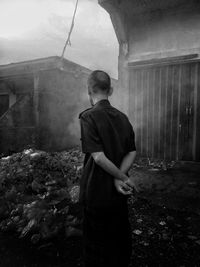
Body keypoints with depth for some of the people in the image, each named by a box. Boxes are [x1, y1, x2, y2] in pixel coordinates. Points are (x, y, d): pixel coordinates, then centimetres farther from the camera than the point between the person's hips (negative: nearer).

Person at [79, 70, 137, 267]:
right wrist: (120, 178, -11)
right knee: (120, 236, 24)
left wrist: (122, 178, -13)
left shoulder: (89, 116, -16)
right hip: (118, 193, 6)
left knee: (96, 243, 14)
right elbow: (132, 152, -1)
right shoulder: (122, 117, 2)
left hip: (96, 193, -5)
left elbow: (98, 157, -23)